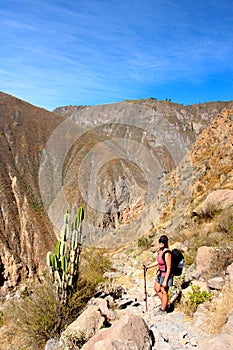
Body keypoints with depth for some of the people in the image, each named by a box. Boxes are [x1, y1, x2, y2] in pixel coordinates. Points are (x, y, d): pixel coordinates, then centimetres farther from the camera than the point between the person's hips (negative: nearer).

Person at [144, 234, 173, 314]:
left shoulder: (167, 253, -27)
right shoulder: (160, 250, 0)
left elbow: (169, 268, -24)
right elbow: (157, 262, 12)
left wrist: (165, 281, -21)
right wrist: (147, 266, 9)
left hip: (166, 275, -10)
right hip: (160, 273, 10)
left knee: (164, 293, 10)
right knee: (156, 289, 25)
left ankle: (163, 309, 31)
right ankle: (165, 305, 44)